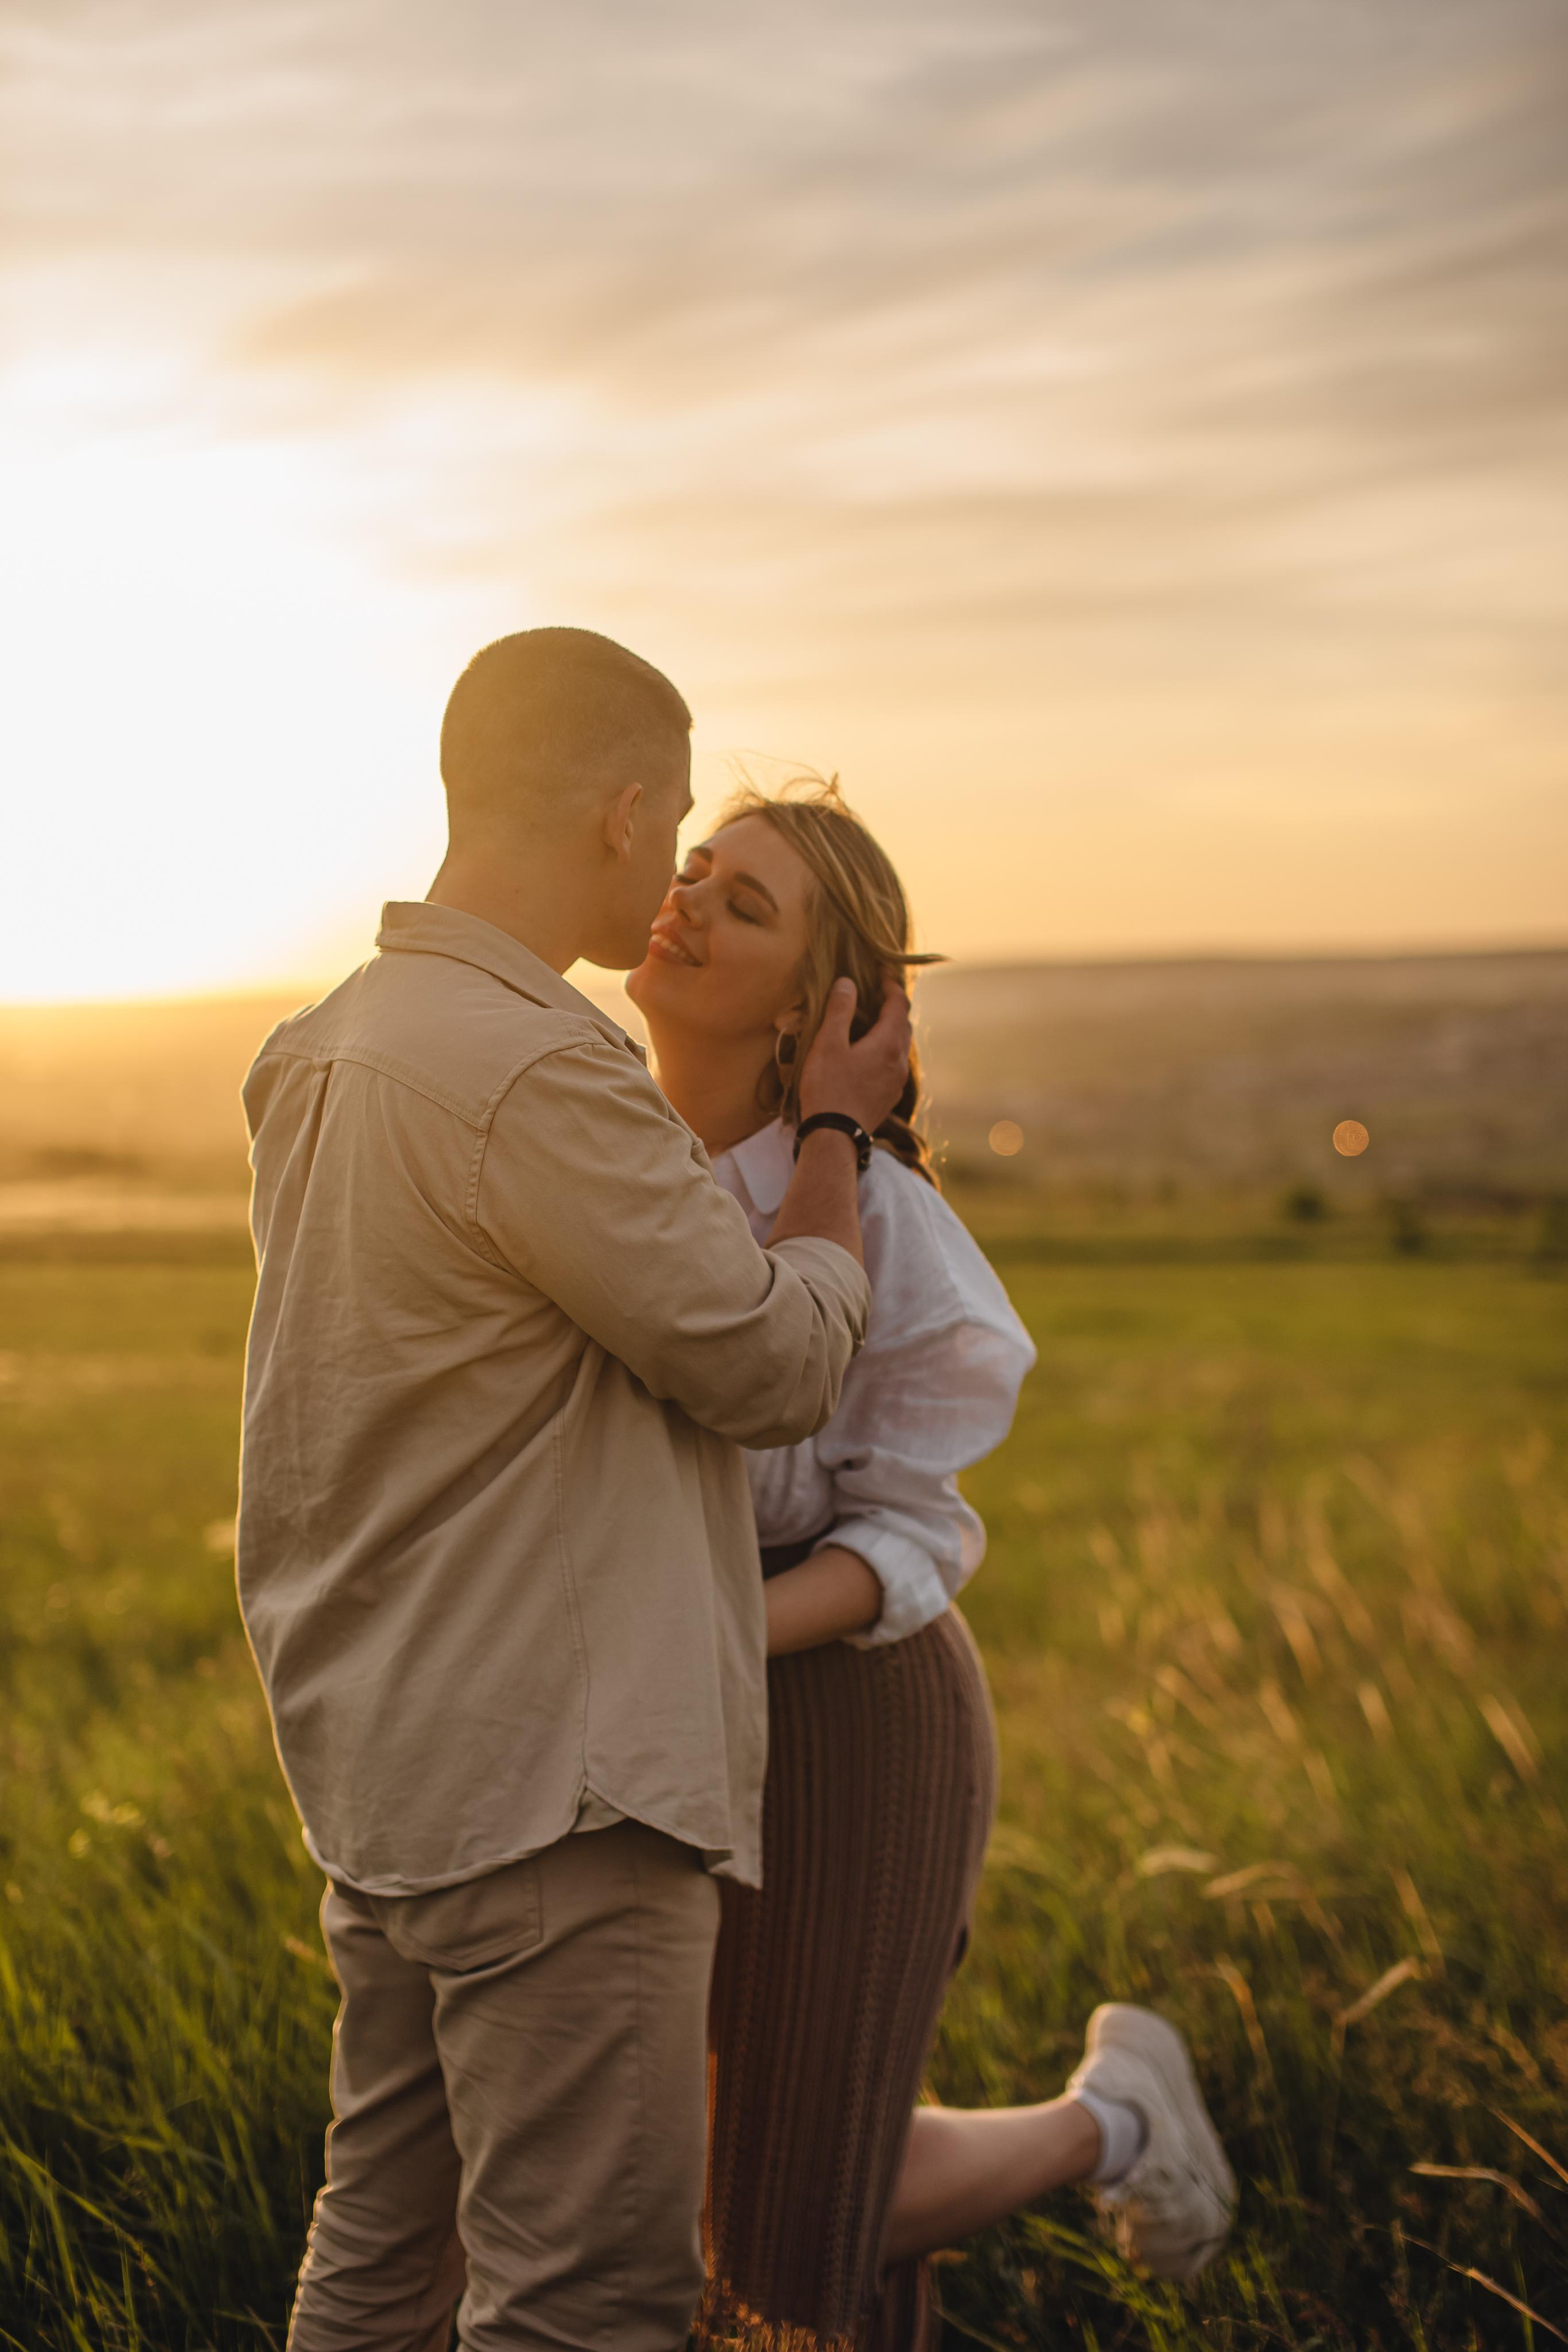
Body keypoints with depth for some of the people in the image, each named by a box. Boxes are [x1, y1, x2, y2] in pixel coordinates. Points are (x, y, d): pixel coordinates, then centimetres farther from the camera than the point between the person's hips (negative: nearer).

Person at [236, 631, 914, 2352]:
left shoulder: (317, 1056, 9)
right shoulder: (534, 1073, -21)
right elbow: (775, 1366, -12)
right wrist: (837, 1132, 3)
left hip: (384, 1761, 10)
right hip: (550, 1777, -10)